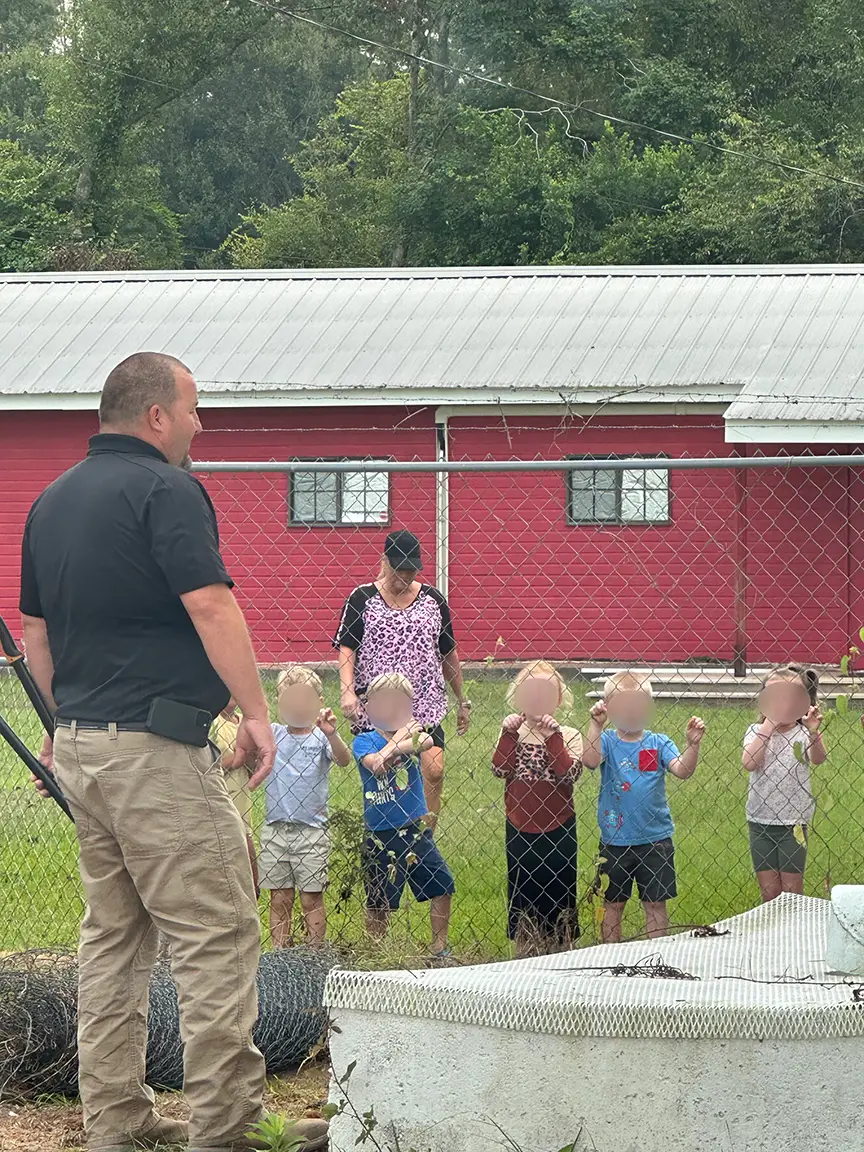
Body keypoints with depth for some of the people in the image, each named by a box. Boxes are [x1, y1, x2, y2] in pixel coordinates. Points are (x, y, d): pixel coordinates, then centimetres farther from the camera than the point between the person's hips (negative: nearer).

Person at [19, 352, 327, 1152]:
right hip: (155, 747, -9)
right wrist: (257, 714, -14)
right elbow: (210, 606, -19)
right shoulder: (164, 490, -11)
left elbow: (35, 630, 21)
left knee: (113, 935, 13)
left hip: (79, 746, 9)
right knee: (218, 934, -6)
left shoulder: (53, 500, 15)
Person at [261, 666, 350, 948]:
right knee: (280, 899, 6)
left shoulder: (321, 737, -3)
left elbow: (344, 760, -20)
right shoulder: (273, 734, 7)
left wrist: (331, 734, -39)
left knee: (311, 898, 2)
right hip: (275, 828, 3)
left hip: (311, 831, -3)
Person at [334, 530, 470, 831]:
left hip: (425, 703, 2)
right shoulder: (362, 599, 3)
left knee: (434, 770, -14)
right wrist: (347, 691, -19)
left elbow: (449, 654, 18)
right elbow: (346, 648, -4)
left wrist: (462, 701, 21)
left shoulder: (432, 600, 11)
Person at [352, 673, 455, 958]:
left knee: (442, 886, 0)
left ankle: (440, 947, 14)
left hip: (416, 829, 3)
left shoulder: (412, 733, 5)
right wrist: (399, 738, -14)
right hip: (380, 835, -3)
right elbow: (374, 764, -22)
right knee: (378, 903, 4)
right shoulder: (364, 741, -2)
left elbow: (426, 741, -19)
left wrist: (390, 752, -29)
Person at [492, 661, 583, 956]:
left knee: (558, 887, 4)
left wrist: (552, 739, -21)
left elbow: (570, 774, -17)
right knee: (522, 888, 8)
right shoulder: (513, 732, 4)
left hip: (558, 828, -2)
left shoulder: (568, 736, -2)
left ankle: (561, 948, 12)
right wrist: (508, 735, -17)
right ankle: (523, 951, 18)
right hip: (520, 827, 2)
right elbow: (500, 769, -10)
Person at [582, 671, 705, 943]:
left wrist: (693, 745, -32)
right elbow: (590, 760, -25)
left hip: (655, 838, 0)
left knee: (656, 903, 7)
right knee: (613, 903, 10)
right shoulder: (606, 741, -4)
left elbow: (682, 770, -16)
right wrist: (596, 725, -31)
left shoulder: (658, 744, -2)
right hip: (615, 841, 0)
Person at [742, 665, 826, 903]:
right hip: (760, 820, 2)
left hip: (793, 821, -2)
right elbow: (749, 763, -16)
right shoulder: (757, 731, 1)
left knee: (792, 893, 4)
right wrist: (768, 725, -18)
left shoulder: (802, 733, -5)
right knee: (769, 894, 8)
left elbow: (818, 759, -24)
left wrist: (814, 733, -44)